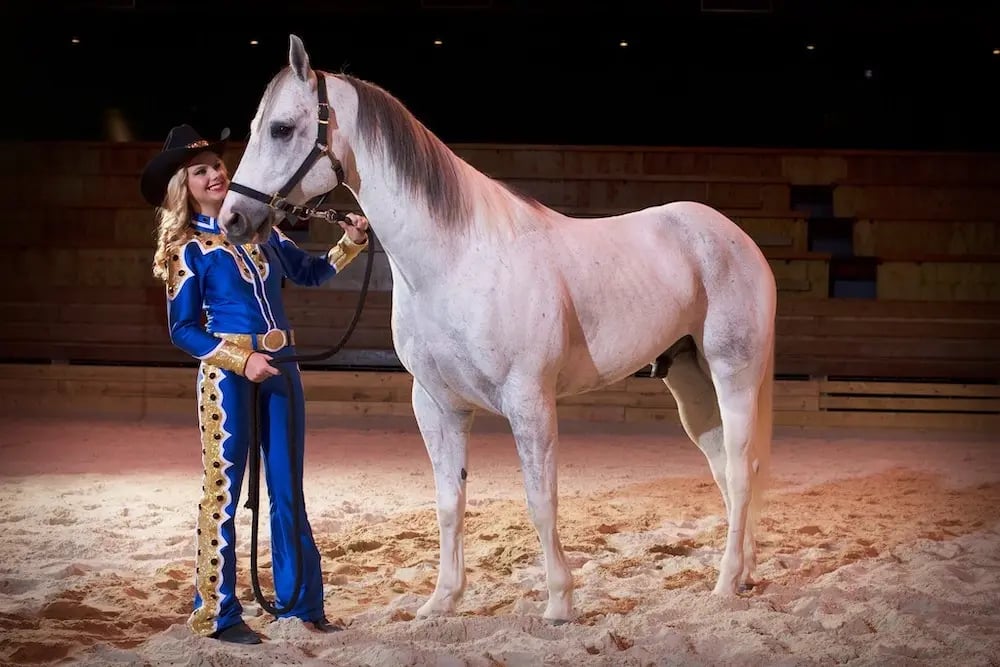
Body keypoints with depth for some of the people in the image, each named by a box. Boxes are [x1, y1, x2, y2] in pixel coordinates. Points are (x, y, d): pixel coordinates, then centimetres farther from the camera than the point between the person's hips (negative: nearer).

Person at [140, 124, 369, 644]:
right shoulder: (188, 249, -4)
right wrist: (242, 361, -16)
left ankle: (301, 600, 19)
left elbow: (310, 272, 19)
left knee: (288, 490, 10)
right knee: (223, 490, -2)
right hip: (228, 373, -5)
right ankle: (216, 613, 7)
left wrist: (351, 243, 2)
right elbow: (183, 329, -5)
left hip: (281, 368, 5)